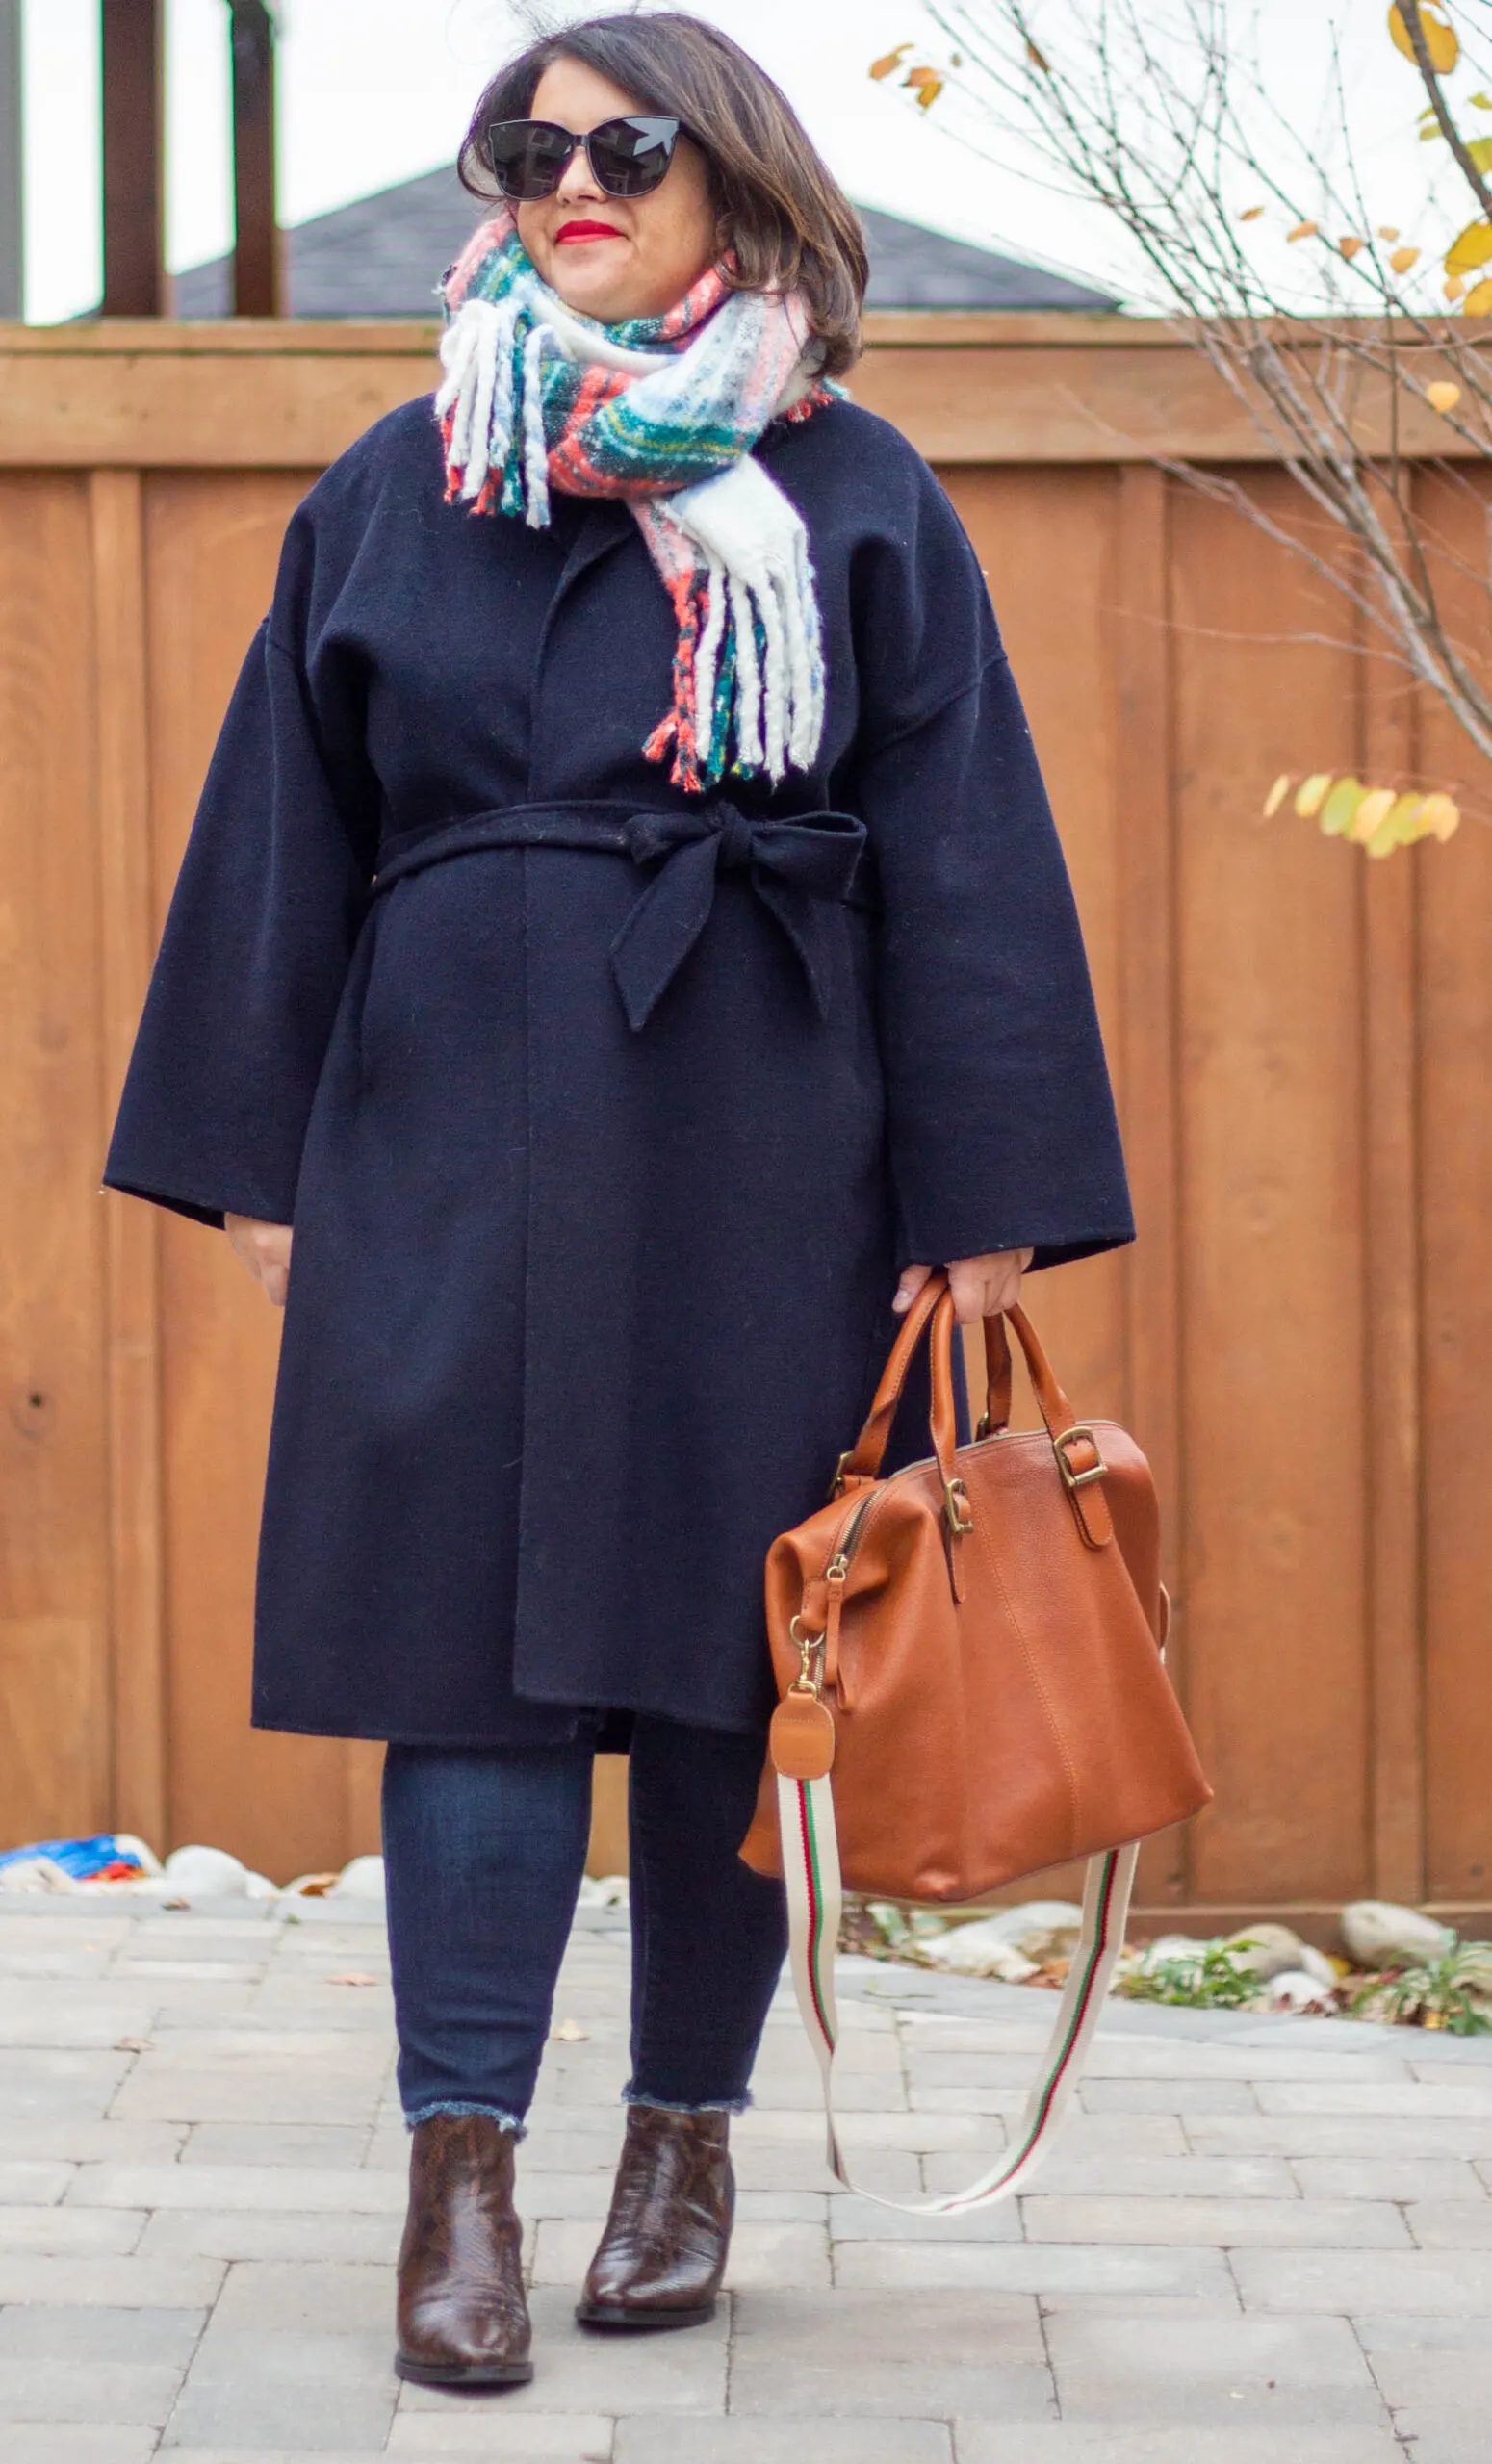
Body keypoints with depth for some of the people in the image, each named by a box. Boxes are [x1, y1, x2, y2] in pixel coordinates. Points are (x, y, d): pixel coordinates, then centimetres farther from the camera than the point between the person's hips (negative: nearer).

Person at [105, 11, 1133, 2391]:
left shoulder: (854, 501, 4)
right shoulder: (401, 487, 9)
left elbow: (961, 859, 1)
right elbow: (284, 836, 11)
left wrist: (984, 1202, -4)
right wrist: (260, 1158, 6)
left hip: (760, 1162, -1)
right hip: (453, 1145, 1)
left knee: (731, 1652, 5)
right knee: (474, 1630, -3)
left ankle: (688, 2137, 18)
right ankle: (461, 2170, 0)